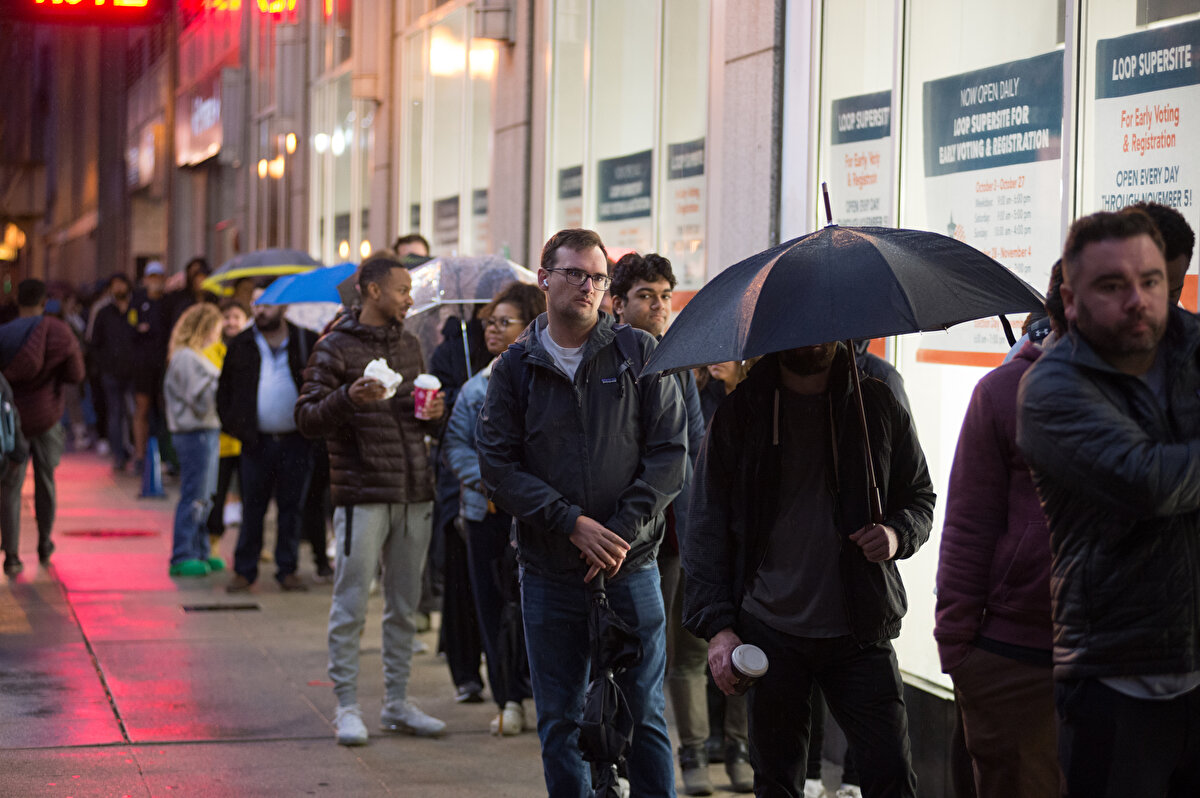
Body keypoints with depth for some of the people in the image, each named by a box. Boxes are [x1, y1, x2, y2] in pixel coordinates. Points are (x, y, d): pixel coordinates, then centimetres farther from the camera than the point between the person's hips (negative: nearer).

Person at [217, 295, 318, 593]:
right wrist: (231, 424, 4)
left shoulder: (307, 342, 1)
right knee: (252, 508, 4)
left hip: (295, 442, -1)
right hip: (257, 441, 1)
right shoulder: (241, 345, 7)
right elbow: (225, 389, 15)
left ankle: (288, 569, 15)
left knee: (292, 507, 6)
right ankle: (244, 570, 12)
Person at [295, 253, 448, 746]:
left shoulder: (409, 345, 16)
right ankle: (347, 707, 4)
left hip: (415, 495, 6)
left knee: (405, 606, 11)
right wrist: (348, 398, -24)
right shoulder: (336, 348, -4)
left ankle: (397, 703, 19)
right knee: (351, 604, -4)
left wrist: (434, 413, 3)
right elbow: (306, 418, -8)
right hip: (362, 496, -6)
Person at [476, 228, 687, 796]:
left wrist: (623, 530, -13)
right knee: (559, 723, 7)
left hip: (631, 567, -1)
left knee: (644, 716, 5)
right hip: (549, 573, 1)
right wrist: (573, 524, -14)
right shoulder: (515, 368, 4)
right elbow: (498, 467, -3)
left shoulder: (639, 354, 2)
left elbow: (670, 452, -2)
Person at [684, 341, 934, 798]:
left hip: (859, 631, 0)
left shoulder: (878, 405, 6)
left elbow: (920, 497, 16)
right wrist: (716, 625, -6)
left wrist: (898, 533, -8)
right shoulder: (739, 413, 3)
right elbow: (706, 528, 3)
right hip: (770, 635, 0)